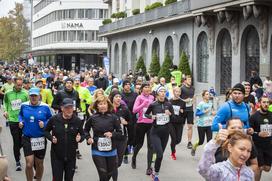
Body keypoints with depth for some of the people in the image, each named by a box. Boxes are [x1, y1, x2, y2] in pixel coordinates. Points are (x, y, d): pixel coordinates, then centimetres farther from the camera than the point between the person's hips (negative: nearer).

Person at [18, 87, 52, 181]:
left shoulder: (45, 107, -9)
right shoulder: (24, 106, -1)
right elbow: (20, 114, 19)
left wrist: (44, 124, -16)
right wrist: (20, 121, 0)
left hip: (40, 139, 0)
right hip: (27, 138, 0)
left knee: (39, 164, 15)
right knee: (29, 164, -10)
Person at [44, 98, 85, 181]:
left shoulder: (77, 121, -5)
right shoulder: (54, 119, -8)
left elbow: (82, 134, 6)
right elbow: (46, 131, 7)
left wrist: (80, 138, -16)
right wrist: (51, 138, -11)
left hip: (71, 156, 2)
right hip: (56, 155, -1)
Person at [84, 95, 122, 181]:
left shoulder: (113, 117, -6)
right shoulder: (93, 118, -5)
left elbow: (120, 133, -1)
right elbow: (86, 130, 12)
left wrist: (112, 134, -20)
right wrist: (88, 138, -5)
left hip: (111, 150, 2)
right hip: (97, 150, -2)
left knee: (110, 173, 17)